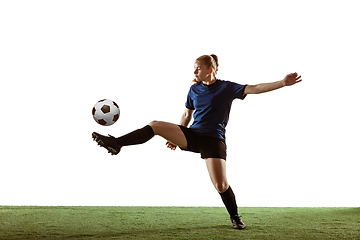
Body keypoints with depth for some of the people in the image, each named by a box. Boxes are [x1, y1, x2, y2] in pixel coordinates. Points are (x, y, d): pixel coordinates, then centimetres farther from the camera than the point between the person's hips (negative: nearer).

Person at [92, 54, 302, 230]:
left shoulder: (227, 88, -4)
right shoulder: (194, 89, 10)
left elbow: (254, 88, -13)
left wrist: (283, 83, -24)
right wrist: (176, 137, 23)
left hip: (213, 140, -4)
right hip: (192, 135, 4)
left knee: (221, 185, -11)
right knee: (156, 125, -16)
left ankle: (235, 218, 14)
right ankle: (117, 144, -16)